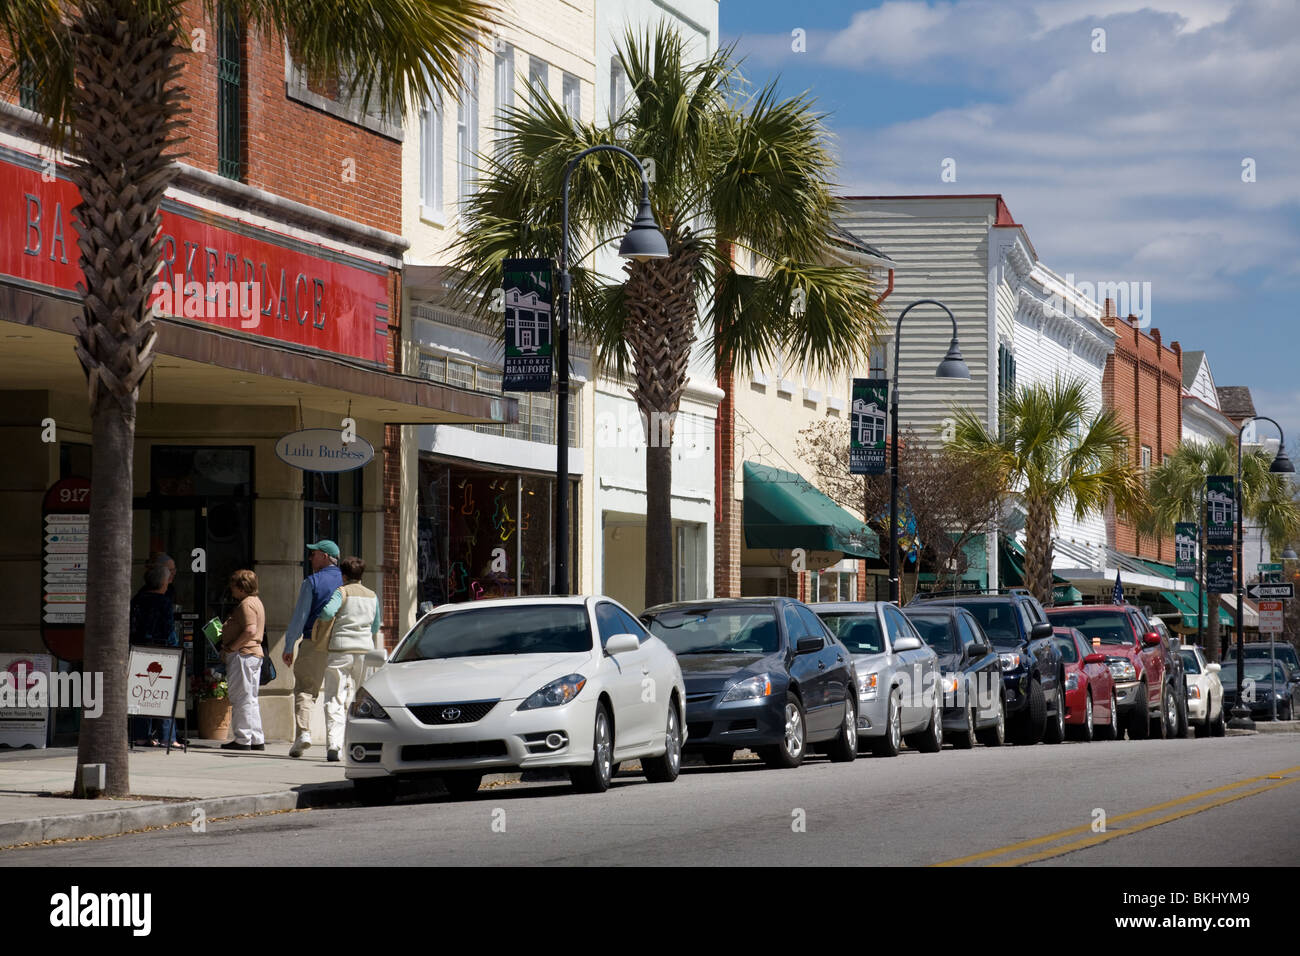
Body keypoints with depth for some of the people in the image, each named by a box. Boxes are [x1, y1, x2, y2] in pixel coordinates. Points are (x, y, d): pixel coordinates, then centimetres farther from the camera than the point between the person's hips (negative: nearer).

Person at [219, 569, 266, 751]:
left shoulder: (246, 604, -13)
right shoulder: (256, 602, 19)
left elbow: (250, 630, -25)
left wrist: (231, 647, -18)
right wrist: (226, 631, 18)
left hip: (242, 654, -11)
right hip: (254, 653, 11)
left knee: (240, 698, -7)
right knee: (250, 699, 13)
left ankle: (242, 740, -6)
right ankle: (257, 740, 14)